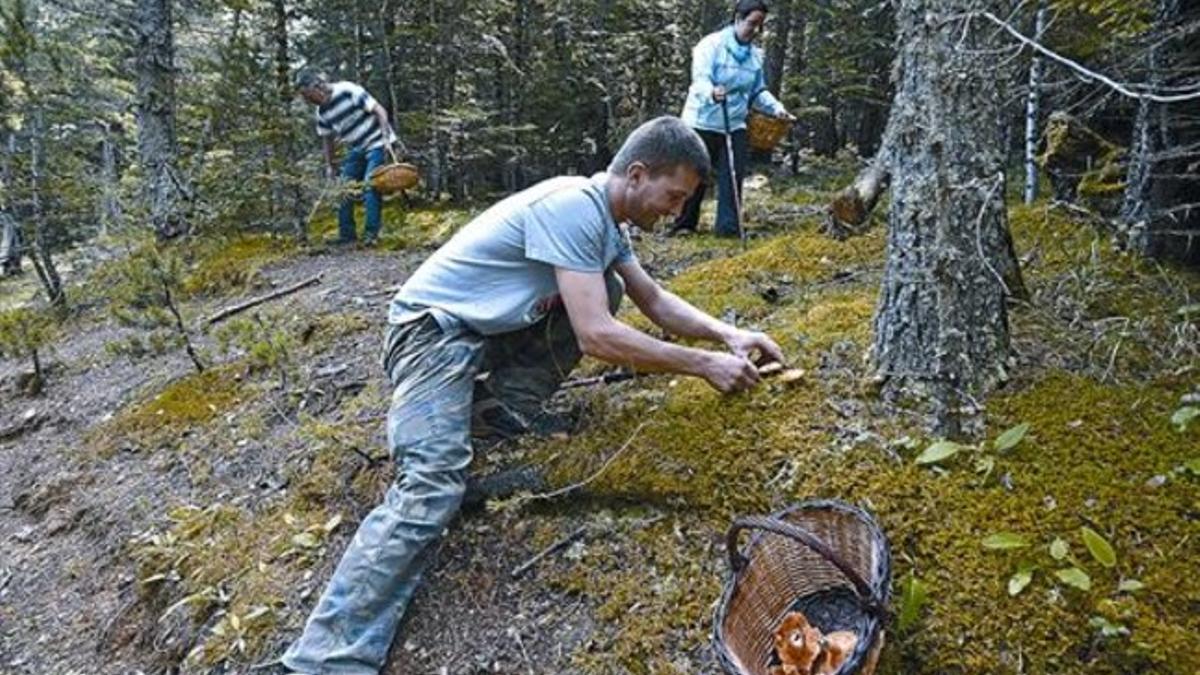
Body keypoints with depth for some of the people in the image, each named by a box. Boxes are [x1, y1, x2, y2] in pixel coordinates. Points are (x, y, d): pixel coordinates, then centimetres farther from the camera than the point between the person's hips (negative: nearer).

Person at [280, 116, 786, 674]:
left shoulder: (607, 218, 7)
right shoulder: (571, 207, -23)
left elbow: (654, 300, 16)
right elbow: (595, 337, -29)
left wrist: (728, 334, 2)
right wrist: (704, 365, -21)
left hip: (496, 327, 9)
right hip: (435, 328, -9)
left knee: (606, 289, 0)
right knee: (434, 485, -26)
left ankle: (501, 404, 3)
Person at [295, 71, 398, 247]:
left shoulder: (348, 91, -20)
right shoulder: (322, 112, 0)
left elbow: (379, 110, -19)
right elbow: (327, 139, 13)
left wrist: (386, 137, -27)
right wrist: (330, 165, 12)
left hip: (376, 143, -7)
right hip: (356, 149, 7)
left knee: (370, 187, -15)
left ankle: (371, 233, -7)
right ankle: (347, 233, 14)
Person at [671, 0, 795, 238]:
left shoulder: (755, 55, 9)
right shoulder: (712, 44, -10)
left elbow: (758, 92, 15)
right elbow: (700, 78, -22)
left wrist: (777, 108, -2)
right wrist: (712, 93, -44)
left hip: (734, 125, 5)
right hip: (703, 122, -5)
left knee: (733, 177, -3)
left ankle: (728, 226, 1)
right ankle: (684, 225, 16)